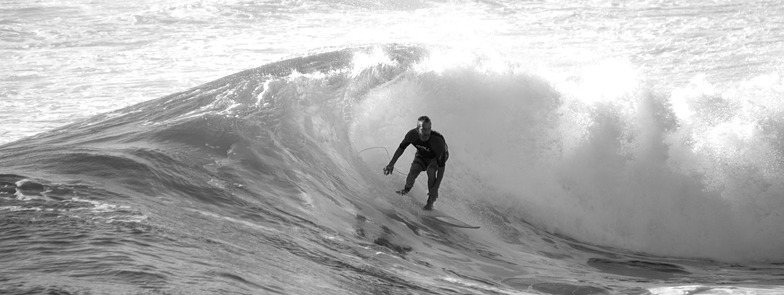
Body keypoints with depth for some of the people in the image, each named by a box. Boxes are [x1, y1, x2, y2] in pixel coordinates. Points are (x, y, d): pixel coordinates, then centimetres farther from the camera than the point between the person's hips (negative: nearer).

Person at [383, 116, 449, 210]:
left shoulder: (438, 141, -42)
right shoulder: (412, 135, -32)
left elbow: (441, 167, -36)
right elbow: (401, 148, -8)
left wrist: (436, 188, -37)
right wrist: (391, 164, -4)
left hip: (437, 156, -3)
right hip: (422, 154, 3)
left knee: (431, 170, -30)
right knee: (414, 169, -16)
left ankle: (431, 201, -12)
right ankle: (407, 188, 20)